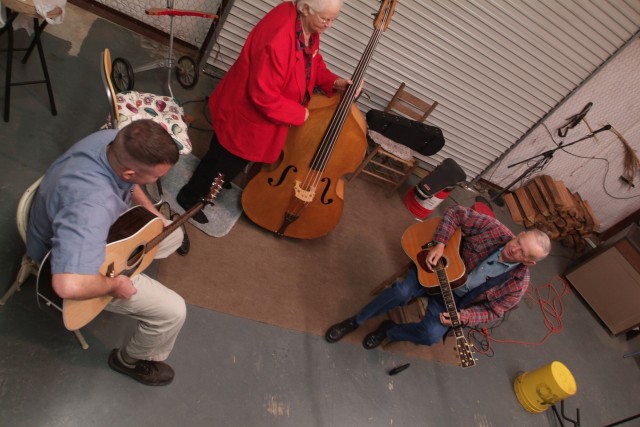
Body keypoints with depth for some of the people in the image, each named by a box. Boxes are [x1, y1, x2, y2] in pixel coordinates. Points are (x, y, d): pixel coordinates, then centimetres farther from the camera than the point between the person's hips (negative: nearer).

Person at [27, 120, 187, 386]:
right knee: (173, 311, -12)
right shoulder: (91, 207, -47)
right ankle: (132, 360, 18)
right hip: (68, 263, -7)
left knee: (174, 235, 15)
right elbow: (68, 285, -54)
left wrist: (151, 211, -3)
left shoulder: (116, 141, -21)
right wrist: (115, 284, -35)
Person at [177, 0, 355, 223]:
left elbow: (313, 62, 12)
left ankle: (216, 183, 57)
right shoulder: (279, 38, -37)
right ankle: (188, 197, 37)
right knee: (225, 162, 12)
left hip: (262, 114, 9)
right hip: (245, 116, -9)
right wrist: (299, 114, -24)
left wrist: (333, 81, -6)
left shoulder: (310, 28, -6)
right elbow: (264, 96, -35)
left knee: (236, 161, 29)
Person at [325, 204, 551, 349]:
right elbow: (454, 212, -13)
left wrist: (462, 316, -21)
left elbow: (492, 311, -5)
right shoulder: (494, 228, -18)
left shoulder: (517, 284, -14)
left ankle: (389, 331, 10)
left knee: (432, 335, -24)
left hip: (454, 300, 1)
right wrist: (439, 243, -25)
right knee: (401, 291, -29)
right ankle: (354, 321, -4)